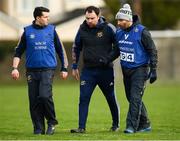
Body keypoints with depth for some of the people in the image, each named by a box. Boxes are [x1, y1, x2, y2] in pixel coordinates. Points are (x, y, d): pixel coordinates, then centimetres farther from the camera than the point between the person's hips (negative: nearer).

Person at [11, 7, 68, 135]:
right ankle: (38, 128, 11)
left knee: (45, 95, -18)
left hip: (48, 70, -2)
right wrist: (15, 68, 0)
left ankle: (51, 122, 1)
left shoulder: (51, 30, 6)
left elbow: (60, 50, 13)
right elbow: (19, 51, 11)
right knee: (34, 100, 1)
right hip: (32, 70, 2)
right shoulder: (28, 31, 6)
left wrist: (64, 68, 12)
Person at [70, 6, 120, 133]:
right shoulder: (82, 29, 2)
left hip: (105, 70, -2)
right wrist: (74, 67, 15)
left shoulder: (108, 28, -8)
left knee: (111, 98, 10)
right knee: (84, 98, -7)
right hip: (88, 70, 2)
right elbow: (76, 48, 15)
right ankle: (81, 127, -6)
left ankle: (116, 124, 26)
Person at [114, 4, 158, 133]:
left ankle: (132, 126, -12)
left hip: (140, 69, -7)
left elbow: (152, 51, -9)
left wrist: (153, 70, -12)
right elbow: (117, 50, 16)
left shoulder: (141, 31, -15)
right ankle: (144, 125, 21)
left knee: (135, 97, -13)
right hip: (126, 69, 7)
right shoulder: (119, 32, 3)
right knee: (131, 98, 10)